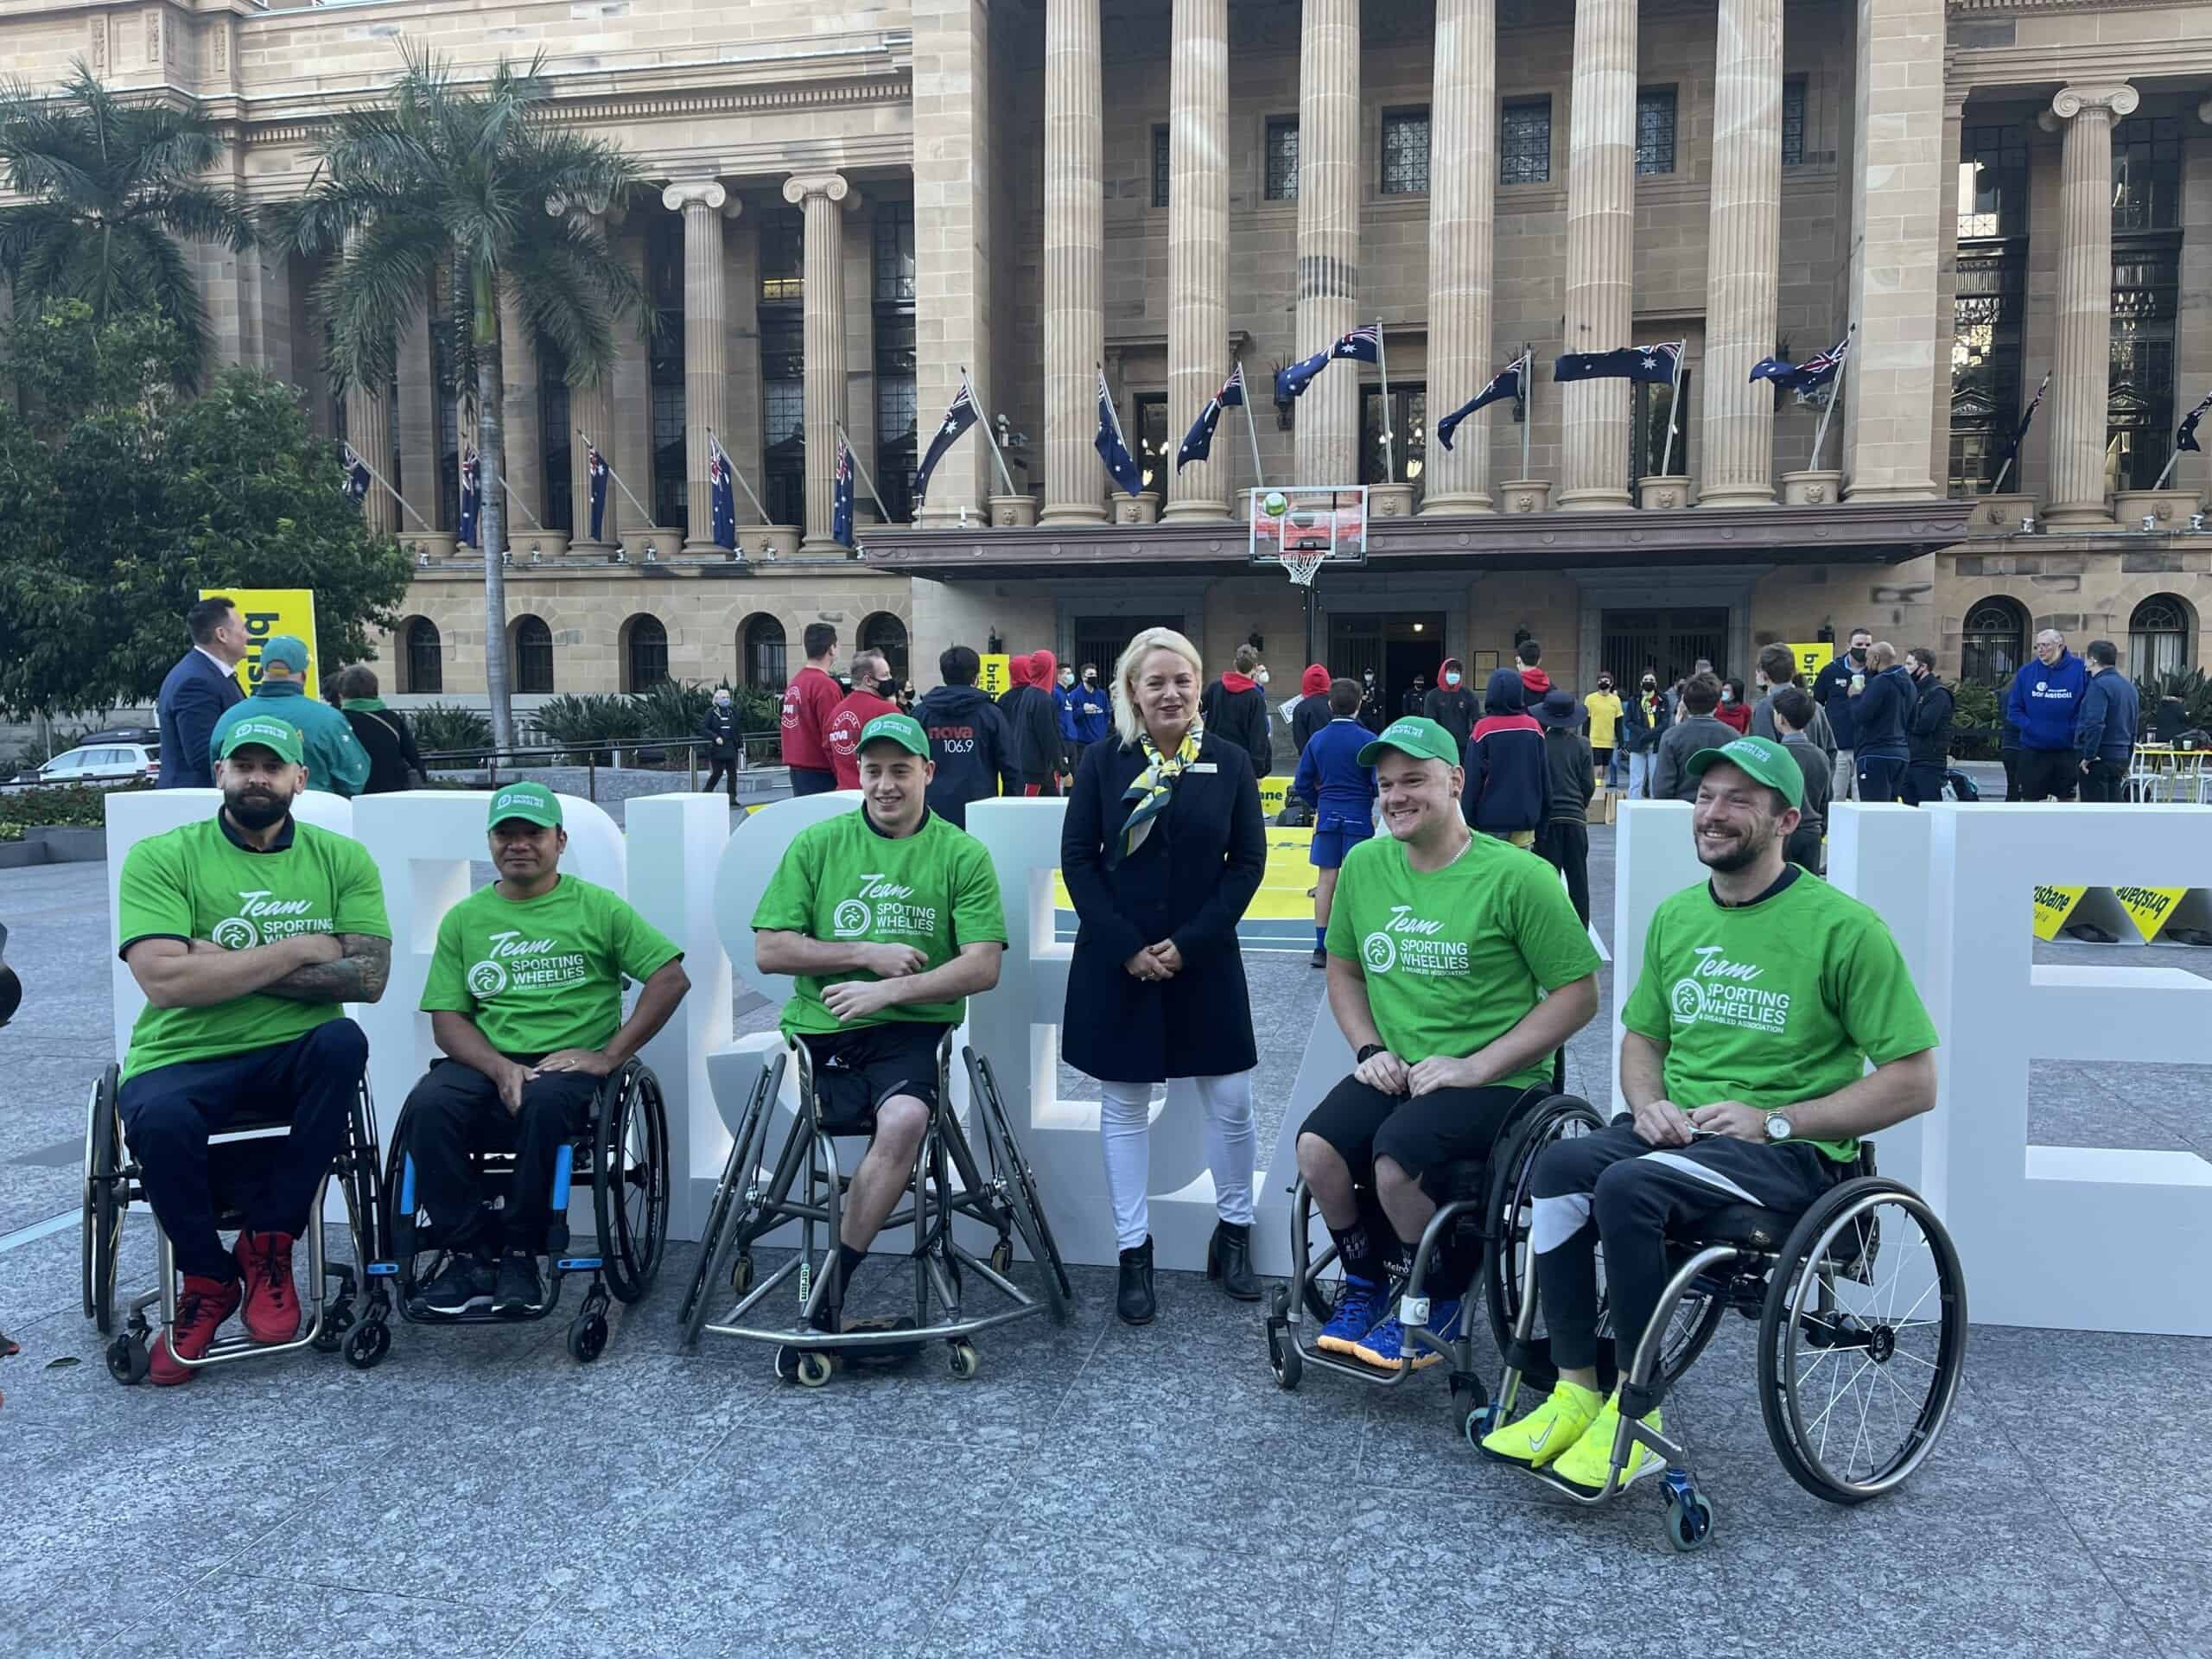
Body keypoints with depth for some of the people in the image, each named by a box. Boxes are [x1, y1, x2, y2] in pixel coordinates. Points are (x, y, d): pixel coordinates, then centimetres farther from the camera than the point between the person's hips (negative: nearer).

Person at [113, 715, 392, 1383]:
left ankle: (268, 1243, -11)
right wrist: (294, 951, -11)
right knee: (159, 1121, -35)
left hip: (293, 1058, 2)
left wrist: (225, 964, -13)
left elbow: (369, 977, -8)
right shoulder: (161, 858, -1)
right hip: (183, 1060, -1)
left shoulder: (343, 859, 5)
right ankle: (208, 1279, -3)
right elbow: (165, 981, -15)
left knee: (343, 1042, -32)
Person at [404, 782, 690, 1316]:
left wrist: (609, 1056, -10)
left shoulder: (597, 907, 7)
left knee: (544, 1100, -36)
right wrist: (501, 1068, -13)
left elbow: (672, 977, -1)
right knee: (428, 1104, -29)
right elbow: (447, 1018, 7)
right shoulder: (463, 919, 15)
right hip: (487, 1063, 3)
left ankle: (520, 1253, -19)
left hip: (569, 1062, -2)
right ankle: (471, 1254, -17)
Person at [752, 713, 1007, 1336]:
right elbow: (769, 950, 1)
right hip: (818, 1029, 2)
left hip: (912, 1030, -2)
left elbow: (983, 967, -4)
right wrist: (869, 954, -7)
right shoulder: (816, 844, 8)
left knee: (904, 1119, -30)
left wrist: (889, 990, -14)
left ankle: (837, 1278, -15)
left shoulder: (963, 855, 5)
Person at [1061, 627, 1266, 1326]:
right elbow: (1077, 857, -3)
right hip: (1116, 961, 0)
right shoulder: (1103, 761, -2)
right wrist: (1127, 947, -11)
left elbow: (1248, 860, -1)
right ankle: (1134, 1253, 19)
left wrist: (1190, 943, -10)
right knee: (1123, 1107, 7)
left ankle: (1233, 1234, 26)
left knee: (1230, 1099, 5)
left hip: (1205, 959, 1)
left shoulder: (1228, 761, 0)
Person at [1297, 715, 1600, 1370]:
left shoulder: (1515, 878, -11)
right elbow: (1343, 969, 18)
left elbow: (1578, 994, -9)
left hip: (1494, 1079, -5)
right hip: (1395, 1071, 5)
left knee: (1395, 1157, -29)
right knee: (1317, 1147, -21)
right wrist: (1369, 1049, 0)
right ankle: (1365, 1283, 8)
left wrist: (1474, 1067, -16)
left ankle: (1437, 1304, 2)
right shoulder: (1363, 866, 5)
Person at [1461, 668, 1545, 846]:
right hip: (1525, 818, 3)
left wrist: (1467, 820, 0)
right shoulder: (1534, 727, 1)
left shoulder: (1483, 728, -10)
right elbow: (1543, 774, 7)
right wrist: (1540, 817, 17)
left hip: (1490, 819, -3)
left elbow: (1473, 778, -8)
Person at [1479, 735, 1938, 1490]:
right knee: (1559, 1165, -24)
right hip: (1679, 1133, 6)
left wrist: (1774, 1120, -15)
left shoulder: (1843, 928, -8)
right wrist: (1649, 1105, -1)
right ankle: (1575, 1393, -15)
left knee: (1627, 1187, -31)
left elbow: (1913, 1081, -8)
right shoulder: (1677, 915, 11)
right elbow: (1642, 1036, 22)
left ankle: (1638, 1418, -16)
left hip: (1793, 1150, -6)